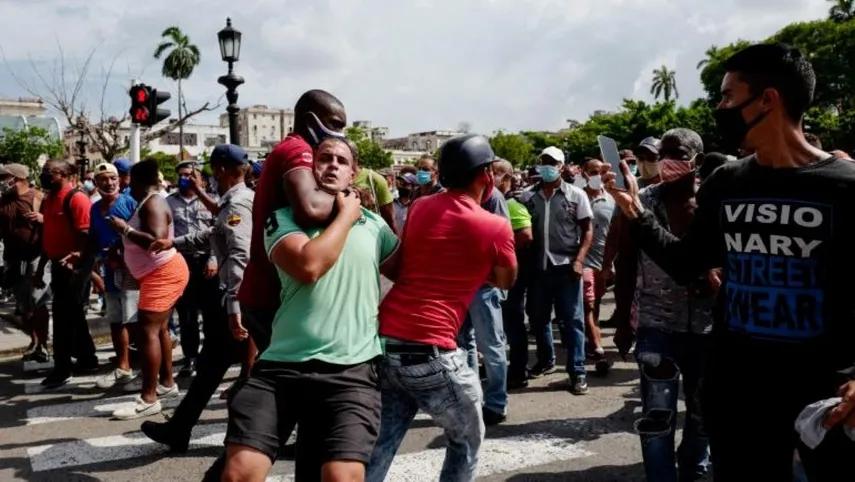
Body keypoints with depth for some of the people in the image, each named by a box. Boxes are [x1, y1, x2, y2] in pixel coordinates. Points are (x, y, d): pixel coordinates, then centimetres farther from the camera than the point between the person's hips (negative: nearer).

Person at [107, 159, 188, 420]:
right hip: (159, 273, 11)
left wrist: (125, 228, -22)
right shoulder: (148, 203, 15)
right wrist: (121, 249, 17)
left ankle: (149, 399, -13)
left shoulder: (153, 204, -17)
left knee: (147, 331, -13)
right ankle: (167, 383, 28)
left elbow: (156, 241, -30)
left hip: (164, 273, -11)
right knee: (158, 329, 17)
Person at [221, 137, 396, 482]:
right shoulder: (284, 218, 5)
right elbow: (309, 266, -14)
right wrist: (346, 215, -3)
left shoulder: (373, 223, 14)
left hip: (351, 370, 1)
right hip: (282, 365, -1)